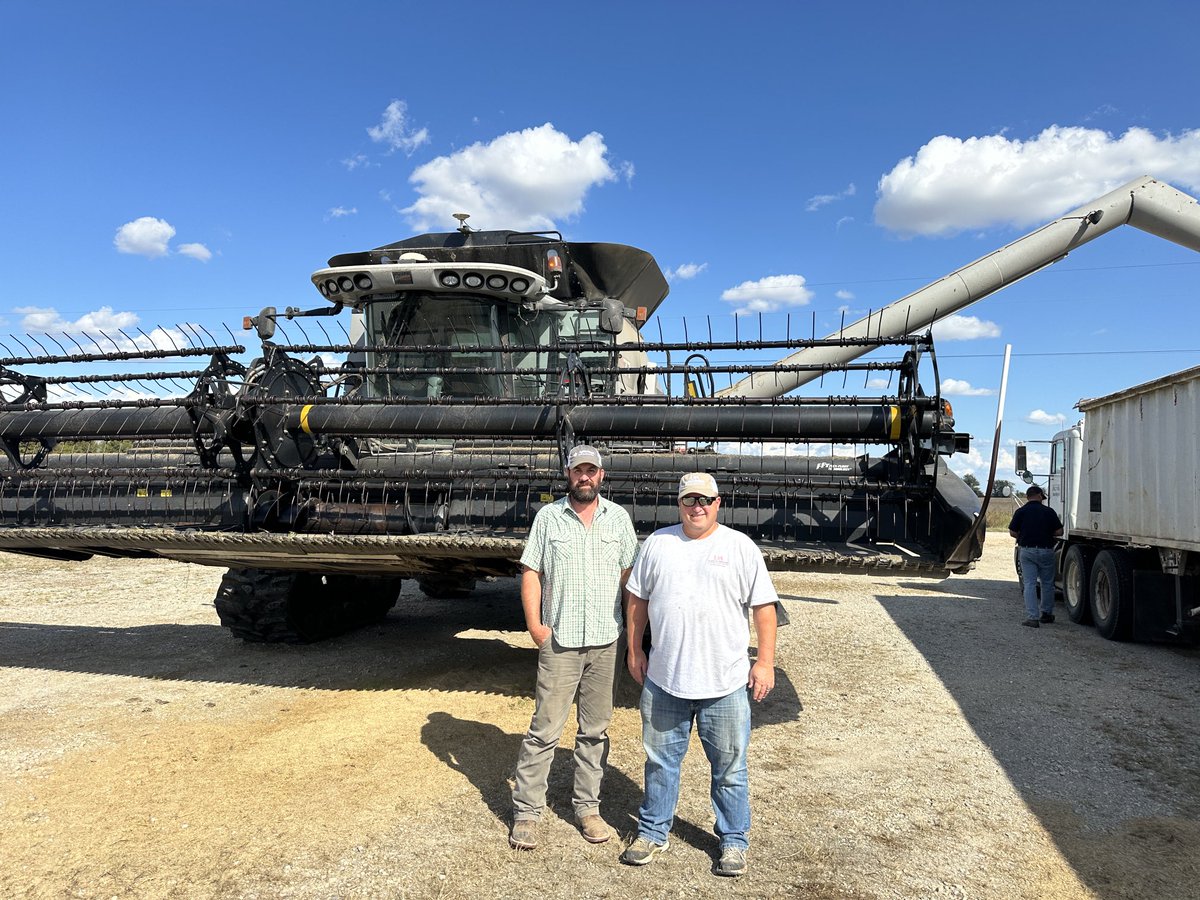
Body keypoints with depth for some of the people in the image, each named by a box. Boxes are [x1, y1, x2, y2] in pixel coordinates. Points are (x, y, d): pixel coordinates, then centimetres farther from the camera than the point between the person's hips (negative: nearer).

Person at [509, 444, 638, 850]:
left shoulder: (618, 517, 6)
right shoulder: (548, 516, 1)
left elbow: (629, 573, 9)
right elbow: (531, 573, 1)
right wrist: (534, 624, -7)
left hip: (604, 641, 2)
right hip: (559, 640, -2)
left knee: (595, 729, 12)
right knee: (545, 729, -1)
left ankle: (587, 805, 25)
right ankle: (526, 811, 12)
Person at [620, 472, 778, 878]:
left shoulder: (741, 547, -3)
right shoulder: (657, 543, 3)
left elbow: (764, 607, -2)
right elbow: (637, 598, 11)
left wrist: (765, 661, -5)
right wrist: (634, 648, 9)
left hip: (726, 682, -2)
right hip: (663, 680, 2)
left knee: (730, 766, 11)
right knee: (660, 760, 15)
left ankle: (734, 840, 29)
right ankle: (652, 832, 33)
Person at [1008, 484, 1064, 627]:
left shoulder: (1020, 512, -2)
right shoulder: (1049, 511, -3)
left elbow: (1012, 532, -3)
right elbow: (1059, 532, -3)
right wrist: (1047, 532, 16)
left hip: (1027, 551, 0)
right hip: (1046, 551, 0)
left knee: (1029, 584, 0)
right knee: (1047, 583, 16)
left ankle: (1032, 617, -7)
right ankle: (1046, 614, 27)